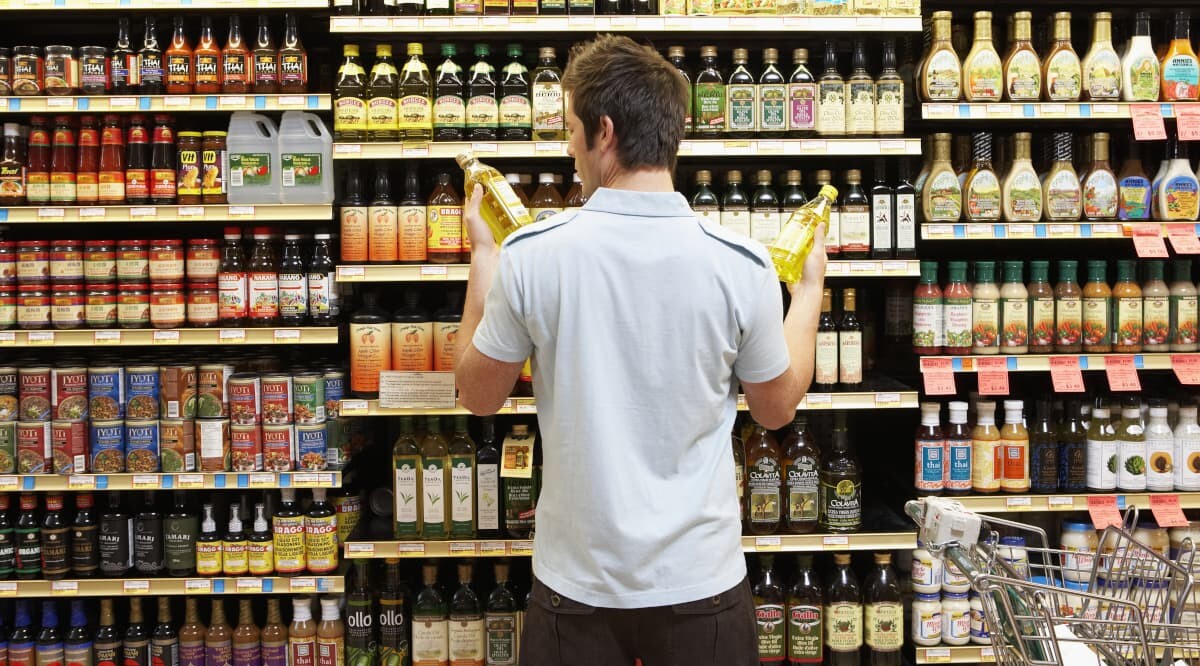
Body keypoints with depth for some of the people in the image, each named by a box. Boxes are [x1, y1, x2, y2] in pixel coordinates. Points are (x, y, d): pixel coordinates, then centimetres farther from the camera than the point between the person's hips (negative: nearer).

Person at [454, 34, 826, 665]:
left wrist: (483, 257, 13)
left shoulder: (530, 254, -13)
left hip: (576, 584, 0)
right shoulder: (741, 264, -12)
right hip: (700, 579, 1)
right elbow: (777, 407, 4)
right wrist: (808, 289, 18)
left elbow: (478, 394, 2)